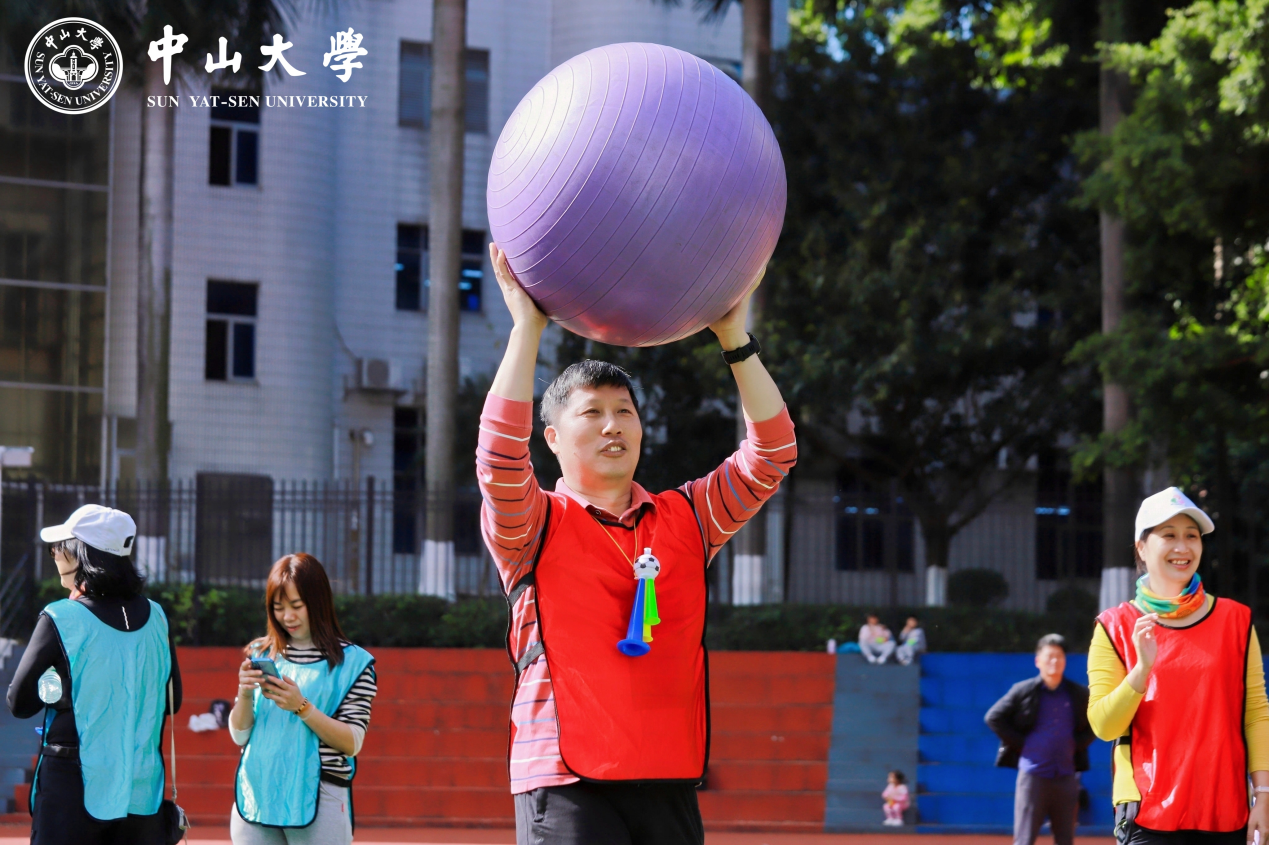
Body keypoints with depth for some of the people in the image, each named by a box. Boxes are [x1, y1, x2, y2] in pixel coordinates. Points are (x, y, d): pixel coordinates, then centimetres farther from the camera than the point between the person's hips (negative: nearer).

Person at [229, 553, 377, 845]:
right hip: (256, 798, 4)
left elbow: (352, 743, -6)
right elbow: (239, 735, 10)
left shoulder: (352, 662, 1)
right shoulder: (260, 655, 12)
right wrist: (245, 693, -9)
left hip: (318, 805, -4)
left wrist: (302, 707, -17)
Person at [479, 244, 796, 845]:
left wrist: (734, 337, 0)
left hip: (669, 783, 5)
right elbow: (499, 458, -15)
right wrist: (527, 329, -14)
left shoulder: (686, 519, 15)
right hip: (567, 788, -5)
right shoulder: (536, 526, 4)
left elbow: (771, 455, 7)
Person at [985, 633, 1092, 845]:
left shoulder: (1079, 694, 6)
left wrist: (1079, 744, 2)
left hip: (1066, 776, 3)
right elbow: (994, 718, 0)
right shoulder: (1024, 691, -1)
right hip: (1033, 774, -3)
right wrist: (1019, 743, -5)